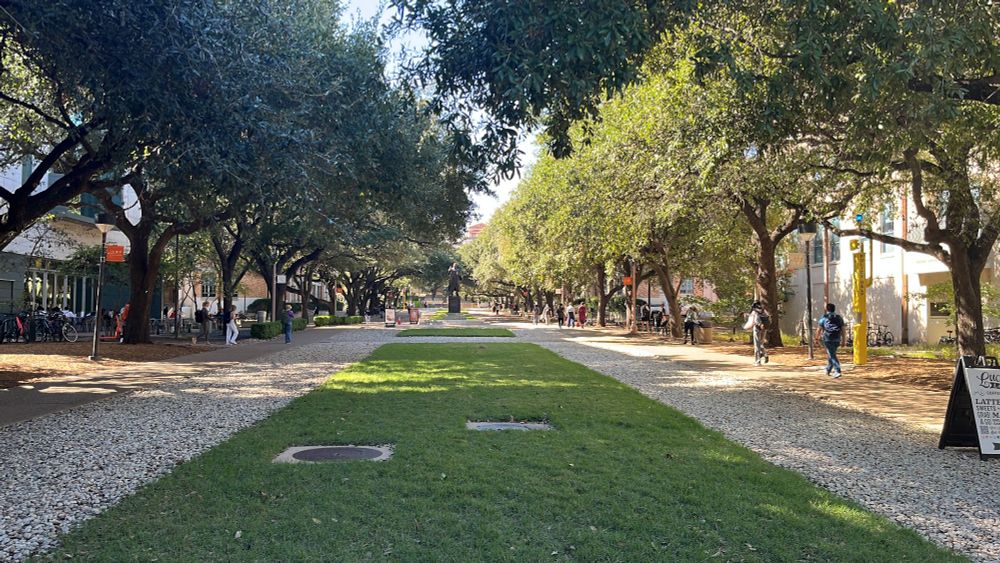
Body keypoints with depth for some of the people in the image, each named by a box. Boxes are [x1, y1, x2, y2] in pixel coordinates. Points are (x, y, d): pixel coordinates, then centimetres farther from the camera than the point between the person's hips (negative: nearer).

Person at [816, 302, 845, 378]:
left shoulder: (824, 318, -1)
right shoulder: (839, 318, 9)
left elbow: (819, 329, 1)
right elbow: (842, 330, 6)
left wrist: (817, 337, 17)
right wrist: (843, 340, 12)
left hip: (828, 340, -4)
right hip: (837, 340, 4)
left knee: (832, 356, -5)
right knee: (831, 354, 20)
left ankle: (837, 371, -18)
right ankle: (828, 370, 31)